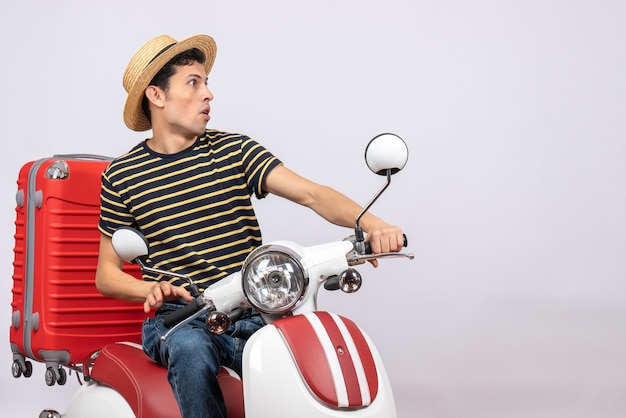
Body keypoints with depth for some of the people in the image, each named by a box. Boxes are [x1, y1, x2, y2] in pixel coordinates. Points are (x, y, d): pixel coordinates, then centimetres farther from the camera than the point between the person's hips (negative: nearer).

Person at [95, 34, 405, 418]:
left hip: (251, 315, 1)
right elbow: (106, 273, 8)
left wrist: (370, 222, -26)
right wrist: (152, 290, -14)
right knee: (192, 353, -35)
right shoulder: (122, 176, 6)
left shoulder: (234, 150, 7)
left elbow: (312, 194, -6)